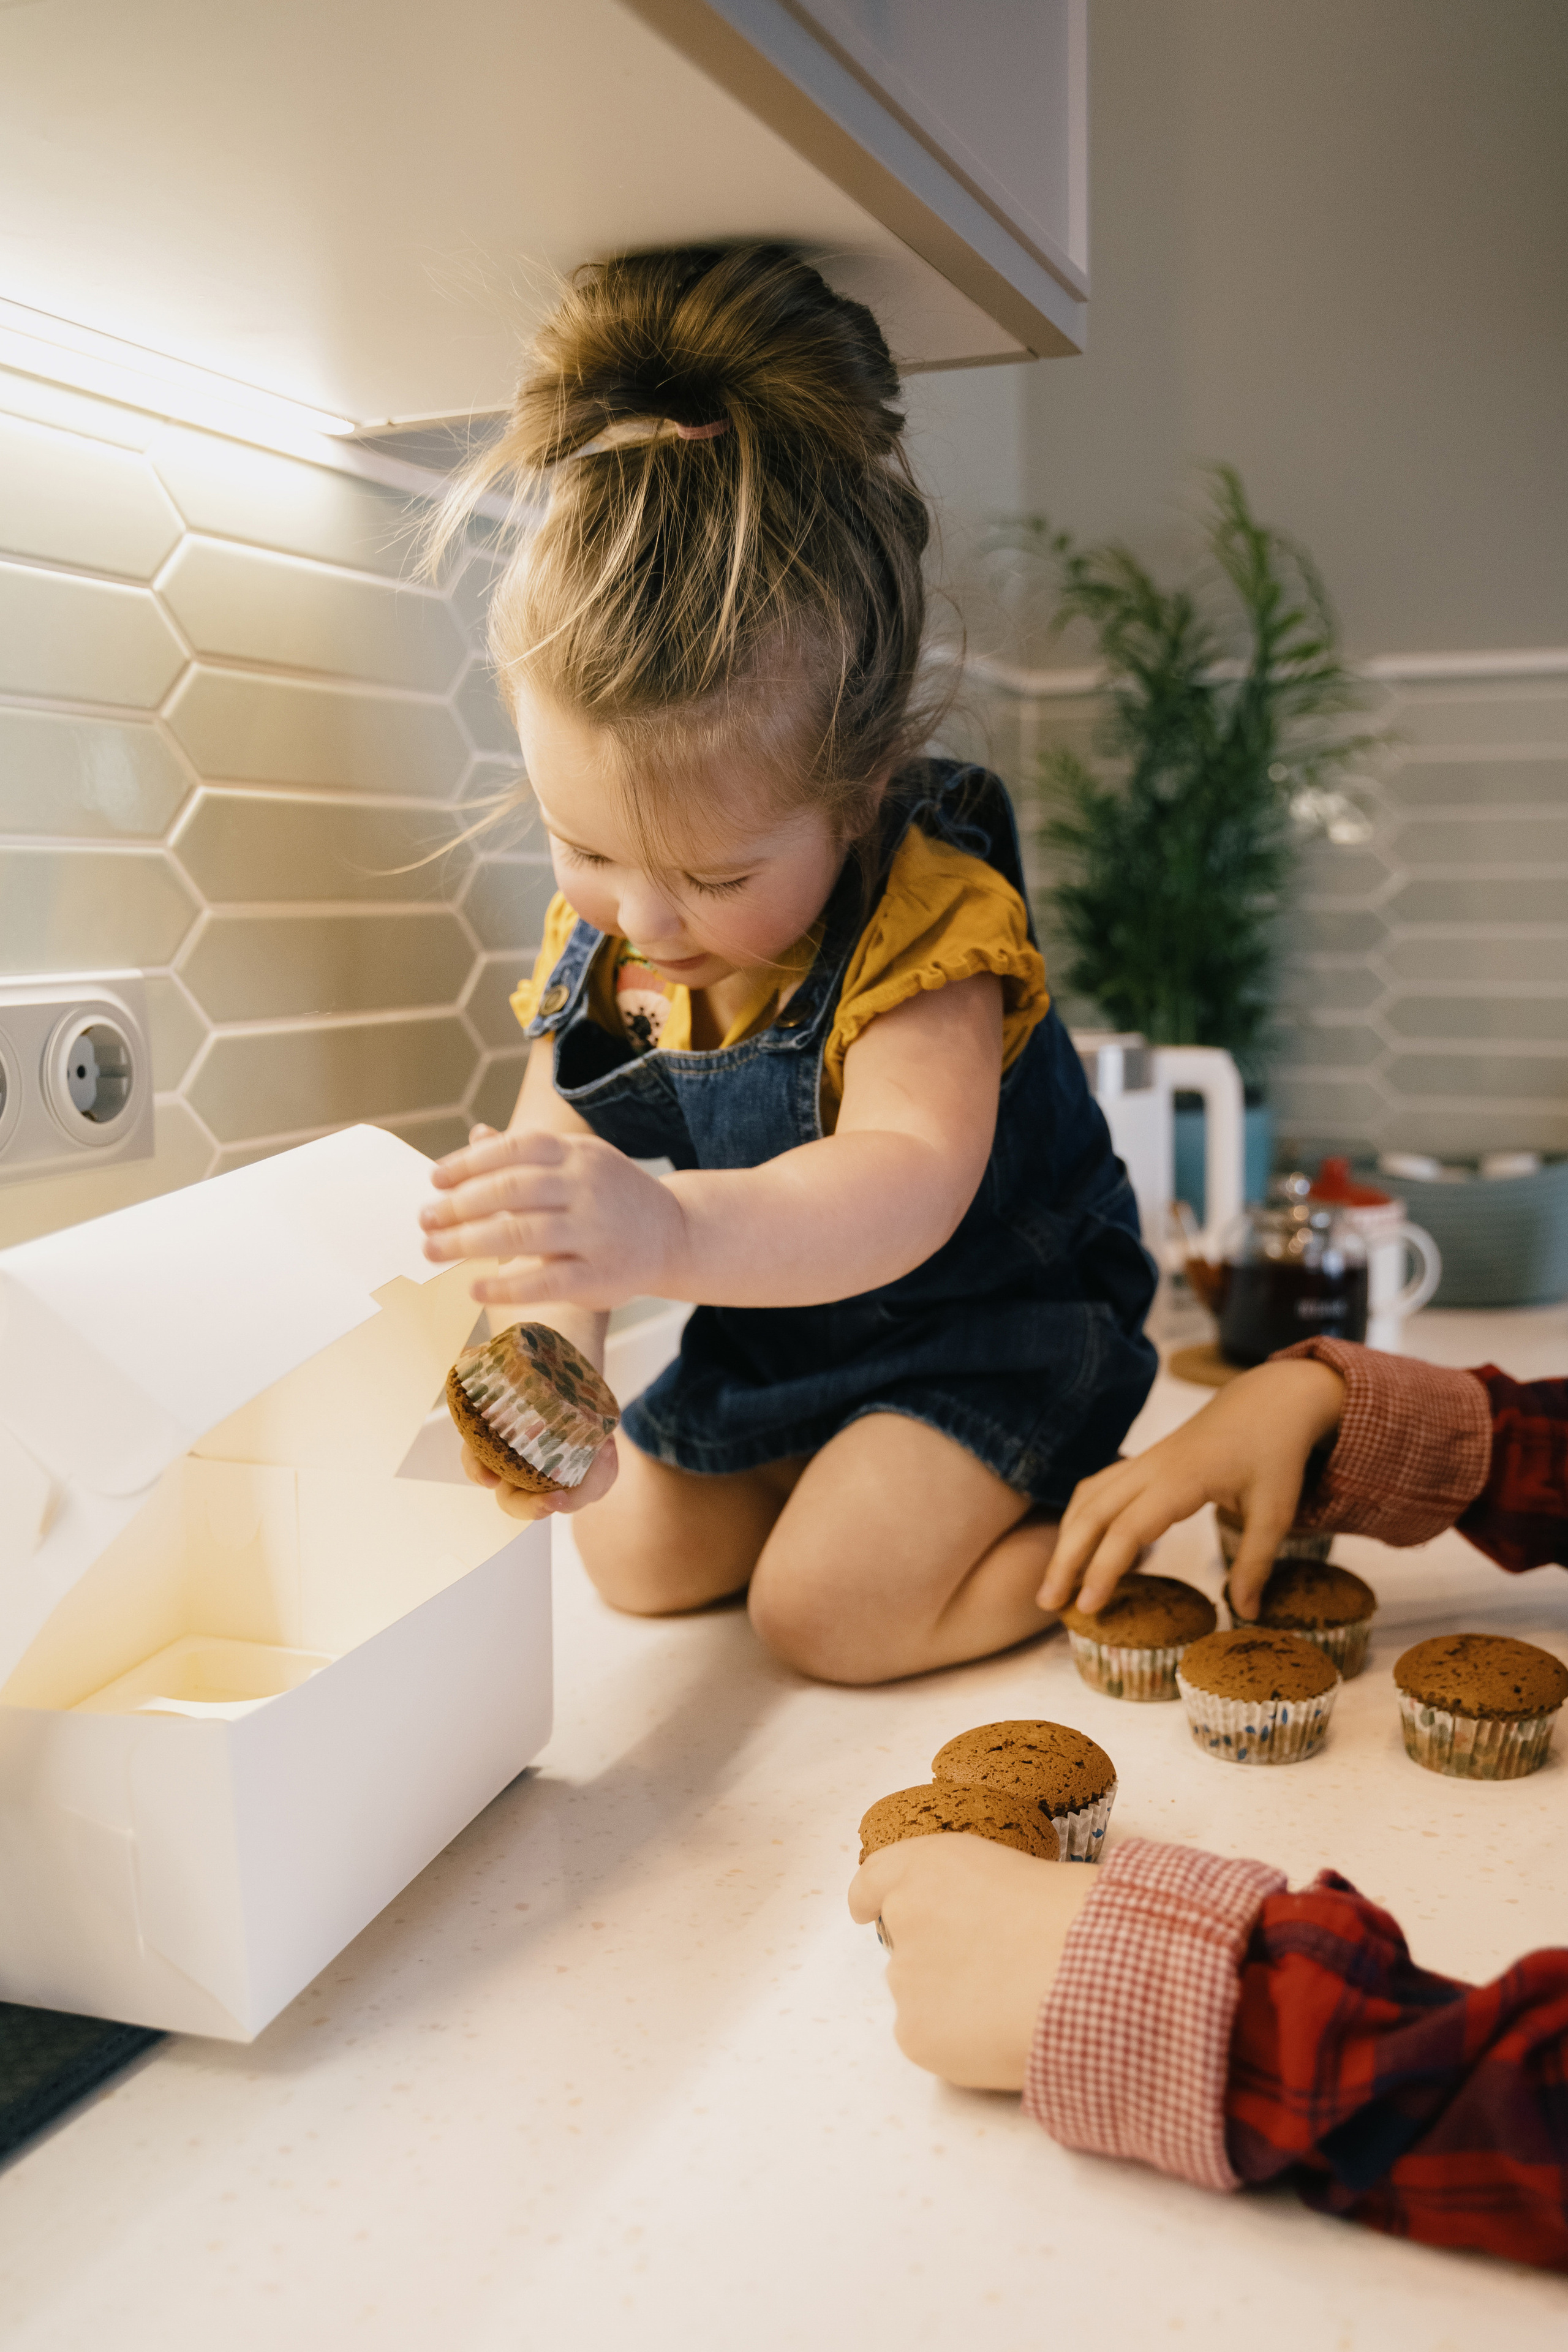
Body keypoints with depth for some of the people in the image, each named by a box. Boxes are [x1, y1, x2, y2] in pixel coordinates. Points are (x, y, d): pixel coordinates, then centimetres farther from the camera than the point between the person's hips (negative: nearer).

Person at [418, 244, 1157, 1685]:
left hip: (988, 1329, -6)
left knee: (828, 1609, -16)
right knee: (636, 1555, 8)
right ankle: (845, 1478, 29)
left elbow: (909, 1187, -46)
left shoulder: (925, 923, -30)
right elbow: (551, 1187, -11)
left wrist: (675, 1229, -65)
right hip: (770, 1334, 7)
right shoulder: (595, 943, -10)